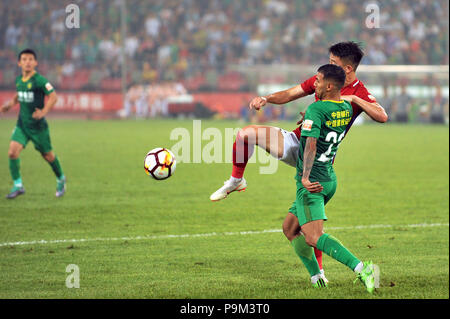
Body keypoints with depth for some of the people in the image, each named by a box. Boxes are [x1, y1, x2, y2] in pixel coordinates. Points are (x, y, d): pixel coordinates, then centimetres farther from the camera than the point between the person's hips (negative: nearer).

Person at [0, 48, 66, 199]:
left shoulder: (39, 80, -16)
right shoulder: (19, 80, 5)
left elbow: (53, 96, -19)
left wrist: (44, 112, -31)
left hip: (38, 126, -5)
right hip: (22, 124, 5)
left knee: (47, 155, 10)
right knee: (12, 152, -12)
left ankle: (60, 179, 35)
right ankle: (17, 185, -2)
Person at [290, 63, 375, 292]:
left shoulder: (315, 110, -18)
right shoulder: (347, 109, 5)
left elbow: (311, 145, -29)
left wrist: (305, 178, -37)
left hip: (312, 183, -9)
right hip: (330, 179, 9)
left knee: (313, 237, -16)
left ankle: (361, 268, -29)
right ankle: (316, 278, 15)